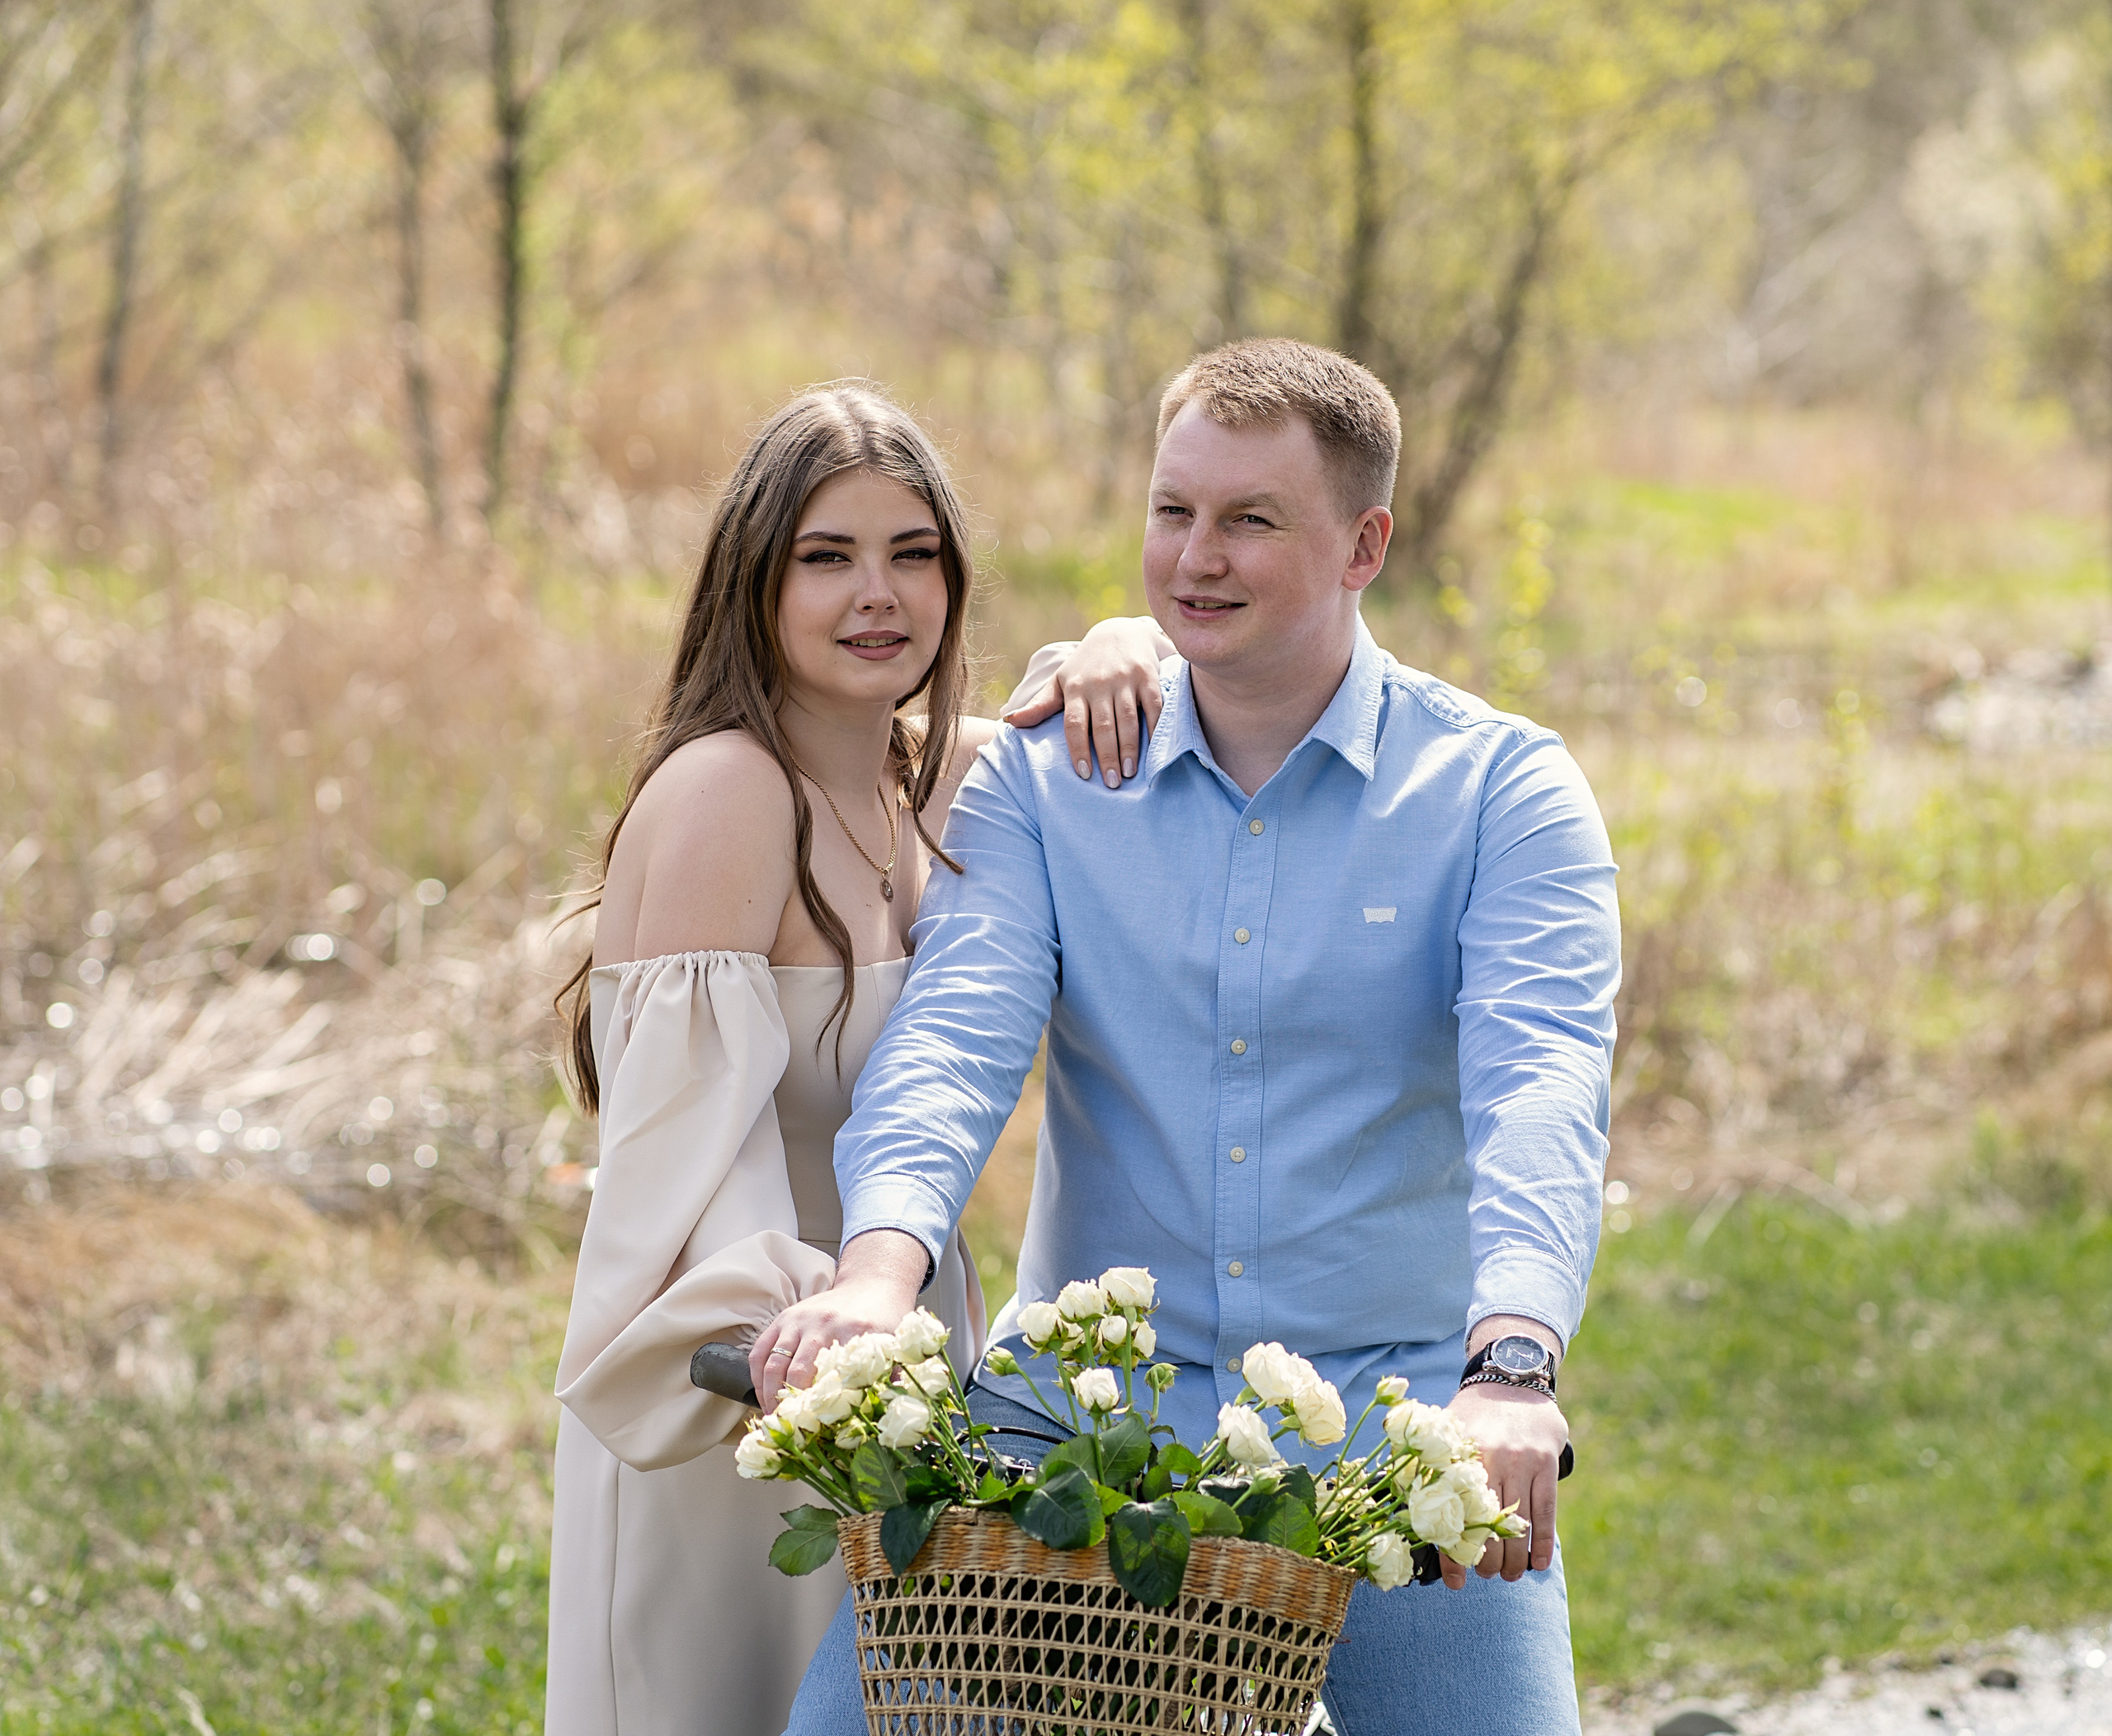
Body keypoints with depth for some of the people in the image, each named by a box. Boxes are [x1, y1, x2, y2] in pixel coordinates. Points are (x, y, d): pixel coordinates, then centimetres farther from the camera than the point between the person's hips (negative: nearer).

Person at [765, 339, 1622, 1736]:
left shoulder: (1501, 790, 0)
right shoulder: (1035, 783, 7)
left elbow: (1540, 1092, -15)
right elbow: (956, 1034, -9)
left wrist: (1511, 1367, -34)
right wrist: (881, 1265, -31)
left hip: (1396, 1405, -1)